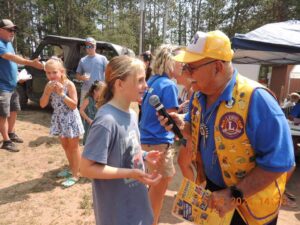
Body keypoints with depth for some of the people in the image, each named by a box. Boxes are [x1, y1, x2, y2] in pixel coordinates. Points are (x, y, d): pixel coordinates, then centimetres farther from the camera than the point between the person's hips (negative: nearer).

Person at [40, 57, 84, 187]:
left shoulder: (69, 85, -18)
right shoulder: (49, 85, -1)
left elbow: (74, 105, -20)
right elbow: (42, 104, -4)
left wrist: (62, 93, -27)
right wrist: (48, 91, -19)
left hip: (70, 119, -7)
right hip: (59, 119, 7)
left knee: (73, 147, 5)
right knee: (65, 146, 19)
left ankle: (75, 174, 17)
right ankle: (72, 169, 38)